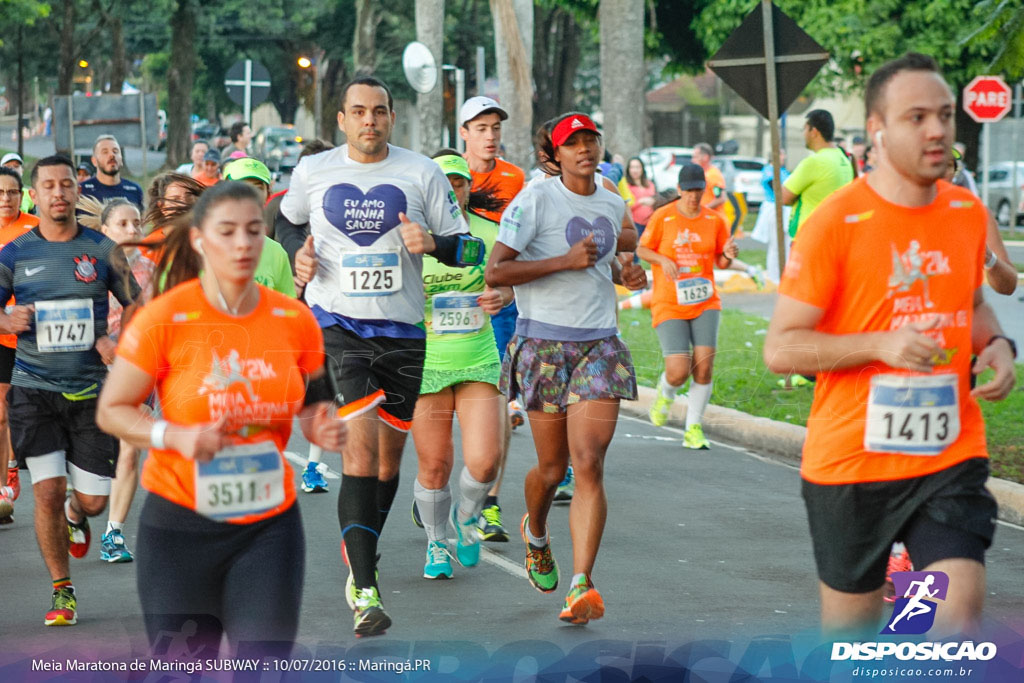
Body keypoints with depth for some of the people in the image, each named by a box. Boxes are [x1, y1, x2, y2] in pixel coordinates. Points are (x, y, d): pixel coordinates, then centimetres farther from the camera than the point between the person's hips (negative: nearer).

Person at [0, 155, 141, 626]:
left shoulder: (101, 250, 2)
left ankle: (74, 516, 41)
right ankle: (62, 592, 9)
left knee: (92, 500, 1)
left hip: (91, 389, 0)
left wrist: (116, 342, -8)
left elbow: (135, 304, 10)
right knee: (48, 492, -9)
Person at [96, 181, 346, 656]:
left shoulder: (295, 319, 0)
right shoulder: (163, 319, -10)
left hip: (269, 526, 2)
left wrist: (324, 426, -8)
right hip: (179, 523, -2)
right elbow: (111, 411, -5)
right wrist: (175, 435, -22)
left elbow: (314, 403, 15)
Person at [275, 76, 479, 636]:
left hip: (402, 330, 2)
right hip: (335, 324, -2)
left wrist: (431, 242, -17)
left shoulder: (422, 173, 1)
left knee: (389, 454, 12)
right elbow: (287, 219, 23)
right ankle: (365, 593, -20)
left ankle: (358, 565, 35)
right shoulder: (312, 171, 2)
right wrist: (297, 253, 2)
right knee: (360, 445, -17)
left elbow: (468, 249, 4)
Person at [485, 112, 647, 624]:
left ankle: (581, 585, -18)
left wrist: (625, 272, 11)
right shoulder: (535, 200, -8)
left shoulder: (613, 206, 11)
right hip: (543, 344, -3)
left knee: (589, 465, -12)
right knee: (552, 467, 7)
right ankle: (536, 534, 42)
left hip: (599, 346, 3)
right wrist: (566, 261, -20)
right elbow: (494, 272, -15)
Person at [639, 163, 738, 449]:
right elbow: (641, 249, 5)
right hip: (669, 305, -2)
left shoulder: (714, 220, 4)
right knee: (678, 372, -13)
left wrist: (729, 255, -12)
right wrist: (663, 259, -14)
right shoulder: (663, 217, -3)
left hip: (705, 302, 2)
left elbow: (721, 262, 12)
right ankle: (665, 393, 24)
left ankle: (694, 429, 2)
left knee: (704, 367, -11)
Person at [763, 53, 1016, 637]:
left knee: (960, 617, -13)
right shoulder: (834, 223, -12)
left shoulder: (968, 213, 5)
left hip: (951, 455, 3)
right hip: (852, 459, -3)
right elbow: (781, 349, -11)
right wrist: (882, 343, -24)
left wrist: (996, 344, 1)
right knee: (850, 630, 10)